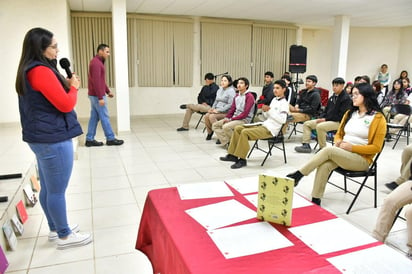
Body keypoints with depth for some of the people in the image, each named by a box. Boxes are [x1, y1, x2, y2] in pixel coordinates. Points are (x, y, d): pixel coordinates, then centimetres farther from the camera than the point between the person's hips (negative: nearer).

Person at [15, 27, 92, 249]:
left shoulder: (28, 72, 13)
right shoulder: (41, 71, -19)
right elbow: (66, 105, -19)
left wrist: (64, 85, 7)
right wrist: (73, 87, -3)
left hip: (41, 137, 10)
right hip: (53, 139, -10)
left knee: (47, 188, 18)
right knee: (57, 191, 1)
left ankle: (54, 229, 31)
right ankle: (64, 236, 14)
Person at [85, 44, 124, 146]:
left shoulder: (98, 62, 17)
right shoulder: (96, 63, -16)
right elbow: (96, 81, -23)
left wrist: (108, 91, 19)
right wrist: (100, 97, -24)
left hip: (94, 95, 10)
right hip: (97, 96, -10)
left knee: (94, 117, 10)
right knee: (104, 117, -2)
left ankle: (89, 139, 14)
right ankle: (110, 139, 6)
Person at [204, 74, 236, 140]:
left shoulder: (231, 91, -6)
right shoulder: (219, 90, 19)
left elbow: (230, 104, -15)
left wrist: (219, 110, -19)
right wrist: (213, 108, 4)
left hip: (226, 112, -7)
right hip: (217, 110, 7)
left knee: (212, 116, -30)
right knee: (206, 116, -21)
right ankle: (210, 132, 0)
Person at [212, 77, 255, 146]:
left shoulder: (249, 96, -10)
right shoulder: (237, 96, 15)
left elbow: (245, 113, -17)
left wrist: (231, 119, -17)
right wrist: (227, 118, -4)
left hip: (244, 120, -8)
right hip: (234, 118, 9)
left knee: (226, 127, -32)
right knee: (215, 125, -2)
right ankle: (226, 140, -14)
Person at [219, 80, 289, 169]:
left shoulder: (284, 103, -7)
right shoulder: (274, 100, 18)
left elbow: (282, 120, -19)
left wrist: (270, 110, -20)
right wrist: (264, 110, 0)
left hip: (271, 129, -9)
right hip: (264, 124, 9)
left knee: (245, 132, -27)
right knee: (238, 128, 0)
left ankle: (242, 159, -20)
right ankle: (233, 155, 0)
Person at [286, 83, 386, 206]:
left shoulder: (378, 118, -4)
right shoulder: (349, 113, 14)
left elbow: (376, 147, -7)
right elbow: (339, 134, 20)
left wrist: (352, 147, -16)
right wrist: (338, 142, -4)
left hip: (361, 159, -5)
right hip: (341, 154, 5)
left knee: (328, 150, -30)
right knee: (324, 165, -29)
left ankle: (298, 175, -21)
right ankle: (315, 200, -26)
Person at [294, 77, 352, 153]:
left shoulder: (346, 98, -10)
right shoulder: (332, 97, 16)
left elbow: (341, 116, -17)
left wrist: (325, 119, -18)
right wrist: (320, 118, 1)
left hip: (339, 122, -9)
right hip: (327, 120, 9)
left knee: (320, 126, -35)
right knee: (306, 124, 2)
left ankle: (323, 148, -20)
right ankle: (306, 145, -3)